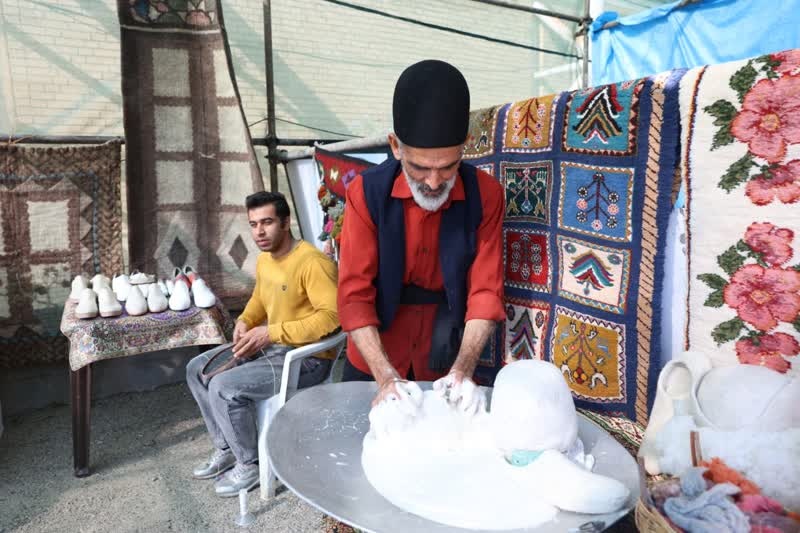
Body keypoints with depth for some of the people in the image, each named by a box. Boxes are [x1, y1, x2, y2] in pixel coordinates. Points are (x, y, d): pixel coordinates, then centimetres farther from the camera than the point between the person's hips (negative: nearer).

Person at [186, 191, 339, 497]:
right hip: (269, 345, 9)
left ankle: (250, 464, 3)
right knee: (197, 369, 7)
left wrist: (271, 332, -27)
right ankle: (226, 448, 20)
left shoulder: (312, 262, -24)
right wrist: (245, 322, 0)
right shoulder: (264, 259, 5)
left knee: (223, 388, -21)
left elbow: (331, 316, -30)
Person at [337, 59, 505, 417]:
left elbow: (485, 291, -14)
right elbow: (354, 295, -19)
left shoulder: (485, 194, -14)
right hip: (373, 362, 0)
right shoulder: (366, 193, -17)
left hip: (445, 361, 1)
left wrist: (463, 369, -27)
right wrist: (385, 377, -30)